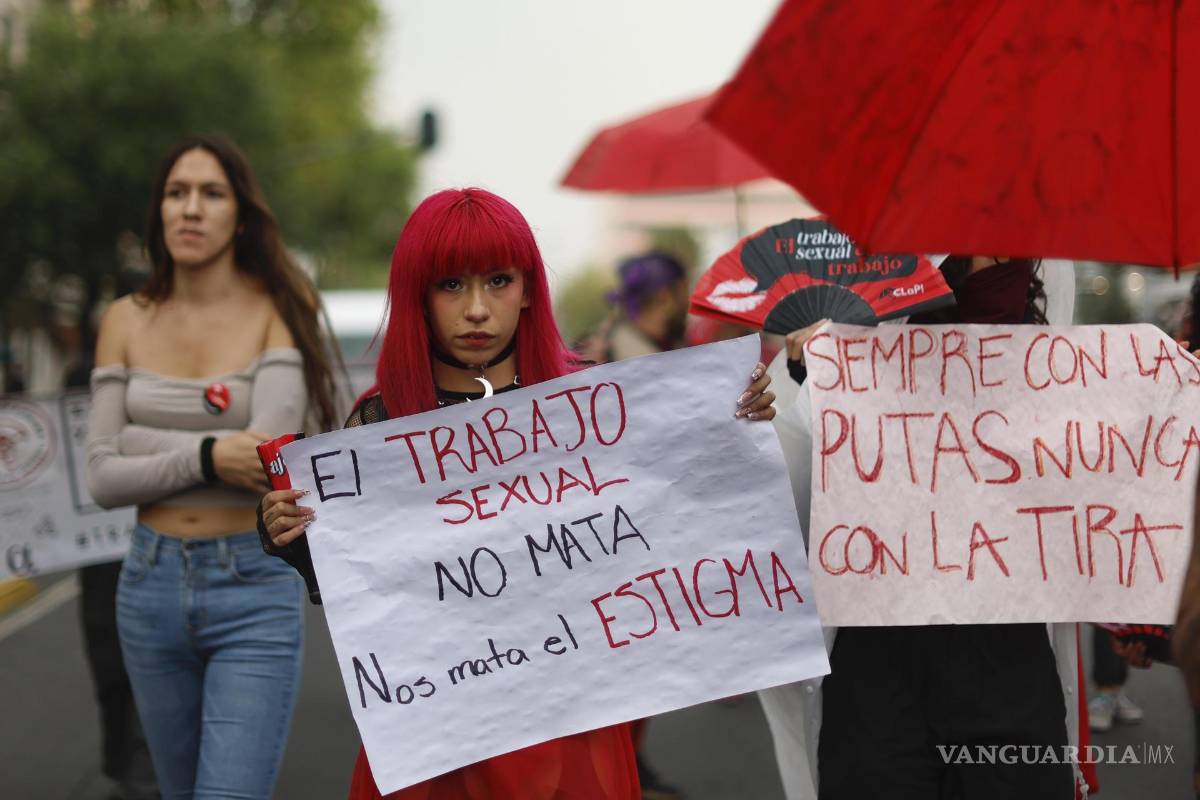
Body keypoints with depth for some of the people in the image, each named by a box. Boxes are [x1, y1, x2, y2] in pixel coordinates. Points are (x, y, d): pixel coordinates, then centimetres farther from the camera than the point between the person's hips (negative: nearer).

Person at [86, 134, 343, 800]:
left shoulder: (277, 314, -5)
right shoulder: (128, 322, 5)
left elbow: (267, 458, -19)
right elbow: (103, 479, -2)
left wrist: (136, 442, -12)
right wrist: (205, 457, -17)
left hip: (255, 588, -4)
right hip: (152, 584, 4)